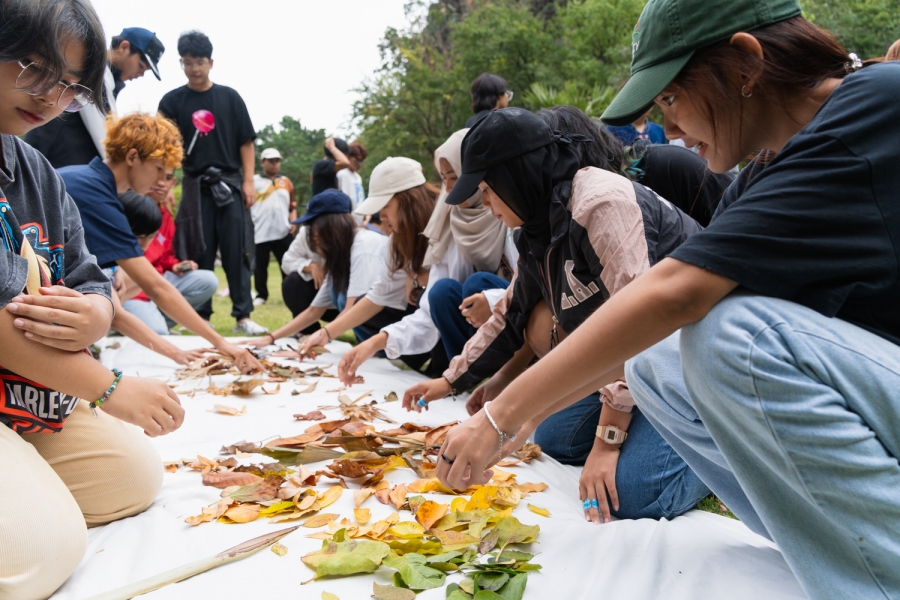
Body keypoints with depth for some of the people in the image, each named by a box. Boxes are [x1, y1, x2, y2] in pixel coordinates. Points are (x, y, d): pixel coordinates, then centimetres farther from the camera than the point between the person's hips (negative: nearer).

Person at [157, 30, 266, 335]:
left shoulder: (229, 97, 7)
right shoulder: (172, 101, 5)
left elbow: (246, 142, 7)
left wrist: (248, 181, -1)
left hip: (229, 183, 0)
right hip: (195, 185, 0)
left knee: (237, 251, -3)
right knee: (199, 254, 2)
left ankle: (243, 316, -1)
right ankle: (202, 317, 10)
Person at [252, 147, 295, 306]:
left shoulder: (286, 182, 14)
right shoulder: (253, 181, 2)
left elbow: (292, 205, 18)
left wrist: (293, 221, 3)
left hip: (283, 232, 3)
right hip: (260, 233, -3)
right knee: (260, 266, 3)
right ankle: (261, 295, 15)